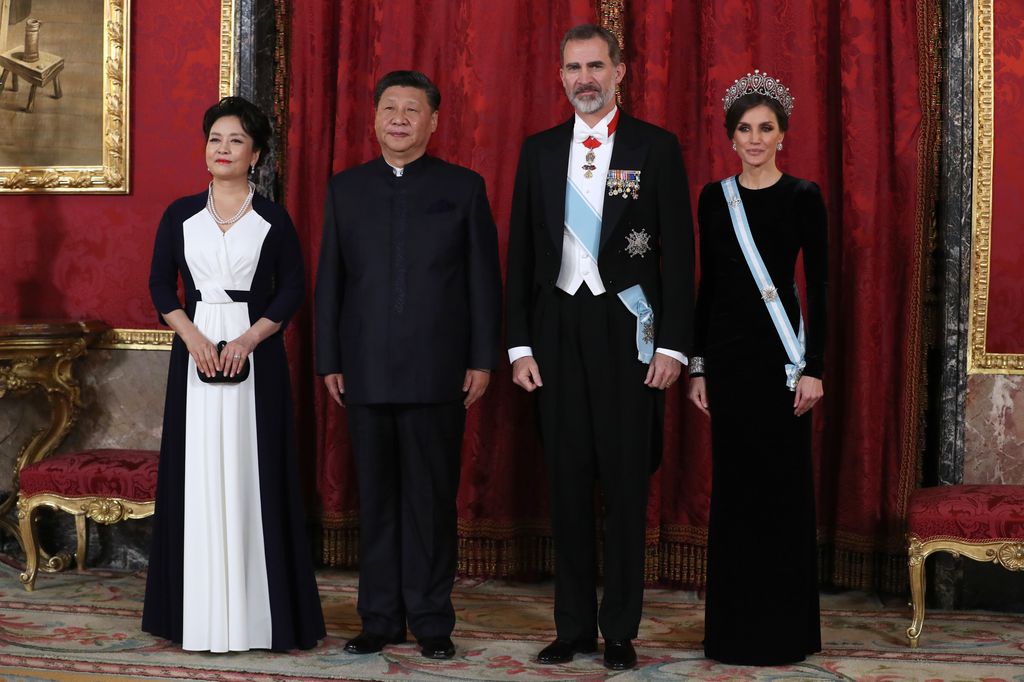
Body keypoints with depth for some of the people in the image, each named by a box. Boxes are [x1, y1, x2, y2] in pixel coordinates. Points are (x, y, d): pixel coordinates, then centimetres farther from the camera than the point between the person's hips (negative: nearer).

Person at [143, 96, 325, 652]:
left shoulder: (273, 219, 5)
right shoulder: (181, 214, 9)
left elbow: (292, 289, 1)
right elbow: (160, 283, 7)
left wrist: (248, 339, -12)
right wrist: (192, 336, -9)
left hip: (256, 354, -2)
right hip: (195, 351, 2)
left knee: (253, 473, -2)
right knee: (196, 474, 2)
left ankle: (255, 612, 5)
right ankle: (199, 611, 8)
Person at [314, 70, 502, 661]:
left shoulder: (464, 187, 4)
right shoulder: (346, 188, 10)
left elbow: (484, 279, 2)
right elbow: (330, 280, 10)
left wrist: (483, 360, -3)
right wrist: (329, 361, 5)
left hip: (437, 372, -2)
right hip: (366, 372, 2)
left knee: (432, 499, 3)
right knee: (377, 499, 7)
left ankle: (432, 620, 12)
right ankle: (381, 617, 16)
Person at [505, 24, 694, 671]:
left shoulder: (656, 147, 0)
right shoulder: (539, 150, 9)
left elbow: (679, 252, -3)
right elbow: (521, 252, 9)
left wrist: (672, 345, -9)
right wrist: (520, 344, 3)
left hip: (627, 329, -3)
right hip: (557, 328, 3)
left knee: (627, 484, 2)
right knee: (567, 483, 7)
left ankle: (621, 630, 11)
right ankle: (574, 626, 17)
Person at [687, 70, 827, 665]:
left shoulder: (803, 197, -2)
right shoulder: (714, 198, 8)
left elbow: (818, 285, -4)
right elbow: (709, 283, 10)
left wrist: (814, 366, -11)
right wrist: (697, 365, 6)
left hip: (780, 353, -3)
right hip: (726, 351, 3)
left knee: (782, 482, 0)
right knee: (733, 482, 7)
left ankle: (786, 626, 11)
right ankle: (733, 624, 16)